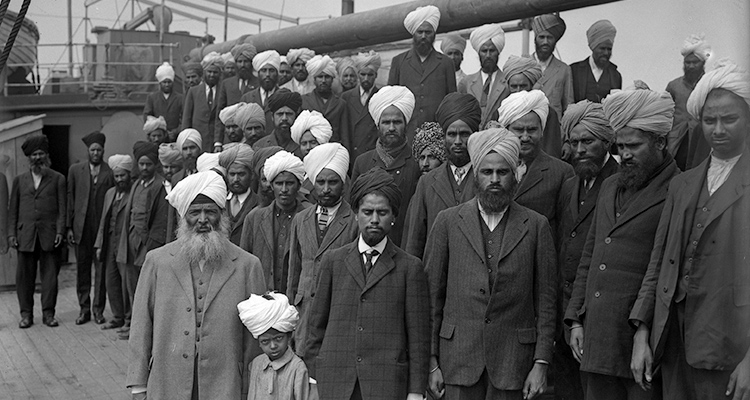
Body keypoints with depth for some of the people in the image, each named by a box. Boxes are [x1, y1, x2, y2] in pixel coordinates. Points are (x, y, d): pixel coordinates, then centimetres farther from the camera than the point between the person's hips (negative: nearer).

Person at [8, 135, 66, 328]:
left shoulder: (57, 179, 8)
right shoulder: (19, 180, 14)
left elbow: (62, 208, 3)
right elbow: (13, 209, 12)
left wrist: (60, 231, -7)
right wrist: (11, 233, 3)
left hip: (49, 235, -2)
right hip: (25, 235, 2)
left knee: (50, 274, 0)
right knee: (25, 275, 3)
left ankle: (48, 313, 8)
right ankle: (26, 314, 11)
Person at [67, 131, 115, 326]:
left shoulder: (111, 172, 2)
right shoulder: (75, 170, 8)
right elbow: (70, 198, 8)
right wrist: (69, 227, 3)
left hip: (103, 227, -2)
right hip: (81, 228, 2)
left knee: (101, 269, 1)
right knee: (82, 269, 8)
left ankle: (98, 309, 11)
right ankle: (84, 309, 17)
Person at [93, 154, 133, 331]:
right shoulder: (110, 193, 17)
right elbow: (104, 219, 19)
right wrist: (99, 244, 14)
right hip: (110, 242, 7)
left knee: (127, 280, -5)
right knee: (111, 281, 10)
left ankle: (129, 318, 6)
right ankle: (117, 317, 21)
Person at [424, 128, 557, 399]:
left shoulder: (536, 226, 3)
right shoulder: (448, 222, 4)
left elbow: (545, 300, 3)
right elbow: (432, 293, 3)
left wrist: (541, 363, -2)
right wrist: (432, 361, 0)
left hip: (512, 359, 0)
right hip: (458, 357, 0)